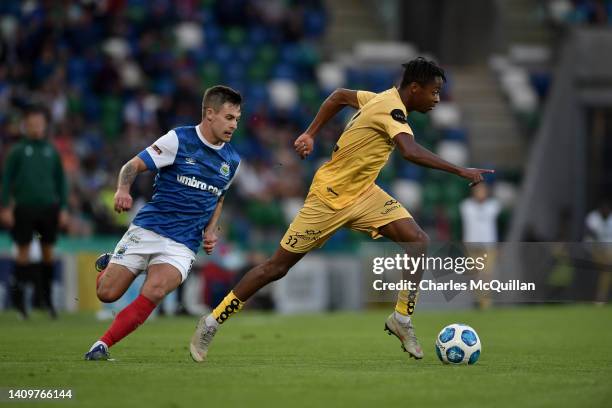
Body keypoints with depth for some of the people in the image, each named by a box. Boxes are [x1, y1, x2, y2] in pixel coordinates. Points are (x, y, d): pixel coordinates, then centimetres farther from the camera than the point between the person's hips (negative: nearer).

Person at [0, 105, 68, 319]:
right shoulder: (18, 151, 1)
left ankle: (46, 295, 15)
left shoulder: (51, 151, 9)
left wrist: (63, 208, 9)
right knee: (24, 251, -2)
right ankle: (17, 296, 7)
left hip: (49, 208, 3)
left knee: (48, 251, 4)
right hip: (24, 207, -2)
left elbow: (60, 180, 14)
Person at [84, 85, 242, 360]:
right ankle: (108, 265, 32)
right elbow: (133, 165, -4)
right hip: (146, 231, -2)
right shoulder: (178, 140, -6)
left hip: (183, 245, 2)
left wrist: (211, 230, 11)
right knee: (107, 294, -4)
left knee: (153, 293, -26)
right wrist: (123, 189, -25)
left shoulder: (232, 161, 10)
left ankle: (102, 345, -16)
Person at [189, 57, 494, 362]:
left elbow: (340, 96, 17)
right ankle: (212, 323, 13)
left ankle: (401, 319, -2)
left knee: (418, 241, -11)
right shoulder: (391, 109, -25)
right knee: (278, 266, 1)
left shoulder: (385, 99, 2)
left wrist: (310, 134, 18)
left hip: (363, 194, 8)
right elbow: (411, 151, -42)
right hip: (330, 197, -8)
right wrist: (460, 171, -42)